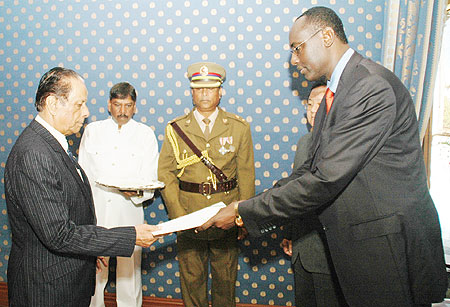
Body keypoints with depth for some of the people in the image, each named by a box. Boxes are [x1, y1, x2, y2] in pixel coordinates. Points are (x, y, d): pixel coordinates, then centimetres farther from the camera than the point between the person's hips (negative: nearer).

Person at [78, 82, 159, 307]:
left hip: (128, 212, -1)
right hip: (95, 211, 1)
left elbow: (150, 179, 1)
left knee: (130, 270, 4)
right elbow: (82, 174, 9)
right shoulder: (92, 131, 9)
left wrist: (137, 192, -20)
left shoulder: (145, 134, 5)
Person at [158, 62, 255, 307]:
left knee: (225, 277, 14)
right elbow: (165, 174, 0)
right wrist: (178, 213, -9)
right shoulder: (175, 129, 2)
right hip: (188, 216, 0)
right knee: (191, 278, 11)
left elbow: (246, 175, 1)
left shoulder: (239, 128, 2)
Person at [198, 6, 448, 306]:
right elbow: (311, 167, 11)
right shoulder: (334, 92, 10)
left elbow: (327, 179, -27)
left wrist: (245, 212, -20)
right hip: (357, 240, 9)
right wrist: (250, 212, 1)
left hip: (391, 245, -8)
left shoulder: (374, 87, -22)